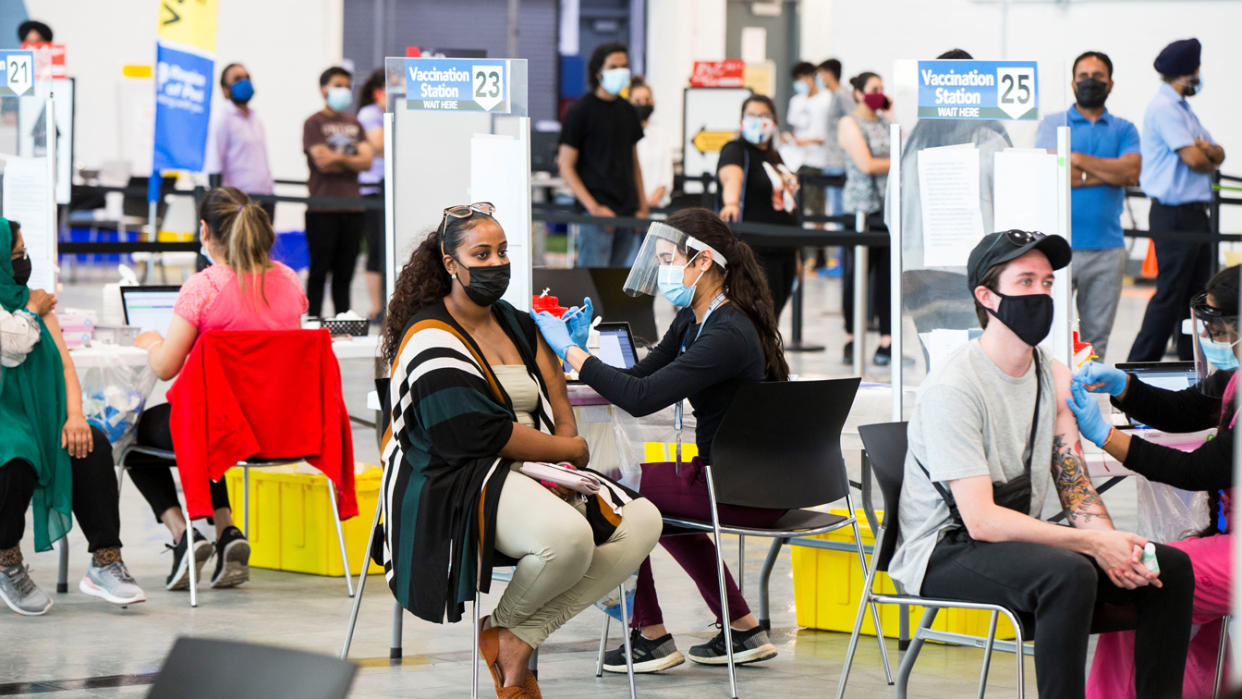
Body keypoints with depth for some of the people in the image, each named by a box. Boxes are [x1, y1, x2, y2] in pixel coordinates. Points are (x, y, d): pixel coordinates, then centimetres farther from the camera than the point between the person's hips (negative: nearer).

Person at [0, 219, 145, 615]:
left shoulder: (36, 301, 13)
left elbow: (63, 362, 6)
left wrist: (75, 416, -10)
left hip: (34, 415, 6)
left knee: (92, 446, -22)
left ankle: (105, 561, -24)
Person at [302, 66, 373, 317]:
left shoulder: (354, 124, 16)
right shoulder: (314, 123, -1)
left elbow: (367, 161, 3)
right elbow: (322, 162, -13)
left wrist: (339, 158, -11)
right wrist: (353, 161, -2)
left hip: (351, 209, 5)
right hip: (322, 209, -5)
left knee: (344, 273, 9)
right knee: (319, 271, -2)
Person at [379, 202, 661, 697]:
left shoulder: (519, 326, 18)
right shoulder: (432, 339, -8)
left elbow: (560, 413, 15)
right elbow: (480, 433, -17)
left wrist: (557, 464, -7)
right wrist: (569, 450, -8)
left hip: (529, 473, 9)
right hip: (457, 487, -9)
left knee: (642, 522, -13)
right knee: (568, 536, -36)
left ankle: (519, 639, -11)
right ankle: (502, 625, -2)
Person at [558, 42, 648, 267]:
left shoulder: (627, 111, 15)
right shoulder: (580, 110, -4)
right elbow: (566, 167, -7)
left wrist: (642, 207, 12)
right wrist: (593, 207, -15)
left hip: (627, 214, 6)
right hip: (596, 215, -6)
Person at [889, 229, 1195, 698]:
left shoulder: (1055, 378, 8)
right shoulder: (954, 387, -18)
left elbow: (1076, 488, 8)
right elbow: (981, 520, -23)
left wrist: (1116, 548, -14)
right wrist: (1094, 544, -26)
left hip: (1019, 539, 8)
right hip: (945, 552, -8)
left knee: (1172, 566, -6)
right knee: (1069, 573, -36)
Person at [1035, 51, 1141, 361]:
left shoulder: (1124, 130, 12)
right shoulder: (1053, 124, 8)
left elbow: (1132, 172, -7)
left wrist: (1079, 160, -7)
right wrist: (1108, 172, -6)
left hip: (1107, 246, 2)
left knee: (1096, 338, 6)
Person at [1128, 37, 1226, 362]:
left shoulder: (1182, 109, 20)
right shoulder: (1163, 107, -12)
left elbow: (1217, 155, 14)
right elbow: (1194, 160, -20)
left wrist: (1208, 150, -10)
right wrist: (1209, 158, 3)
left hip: (1194, 213, 10)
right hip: (1174, 215, -10)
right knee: (1170, 295, -9)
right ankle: (1139, 369, -5)